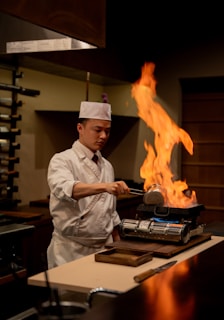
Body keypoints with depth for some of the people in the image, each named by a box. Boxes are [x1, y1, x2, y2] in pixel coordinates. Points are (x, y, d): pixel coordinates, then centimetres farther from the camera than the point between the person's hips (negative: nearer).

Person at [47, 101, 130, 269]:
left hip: (104, 249, 6)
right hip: (71, 250, -6)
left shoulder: (106, 166, 12)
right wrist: (104, 186, -45)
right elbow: (65, 189, -32)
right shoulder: (62, 160, -9)